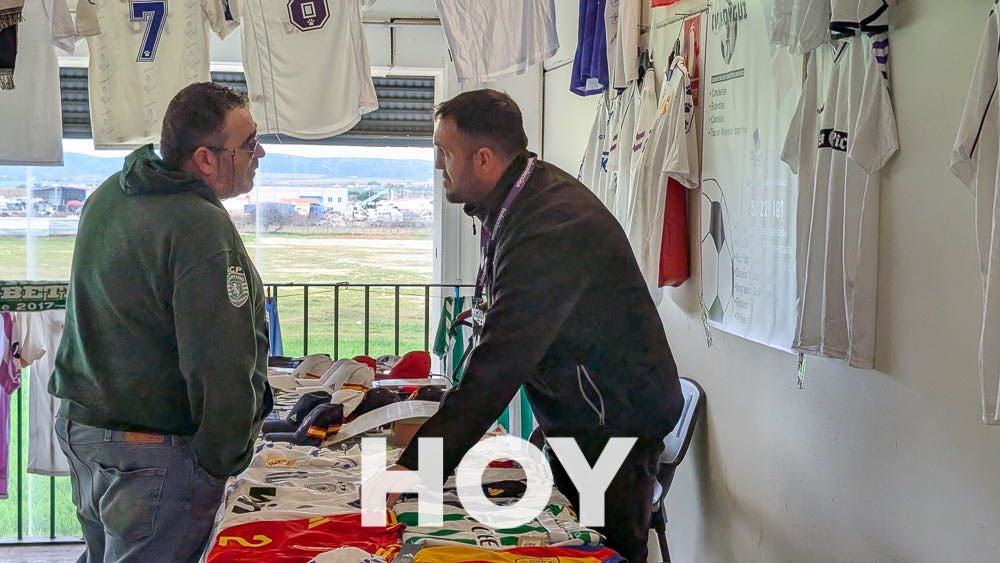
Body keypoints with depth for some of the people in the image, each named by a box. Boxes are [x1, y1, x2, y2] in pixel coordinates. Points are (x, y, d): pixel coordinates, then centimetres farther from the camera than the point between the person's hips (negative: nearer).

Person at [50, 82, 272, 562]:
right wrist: (222, 461, -14)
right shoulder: (203, 228, -24)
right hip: (156, 455, -9)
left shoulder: (108, 195, 6)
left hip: (80, 427, 9)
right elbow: (221, 366, -26)